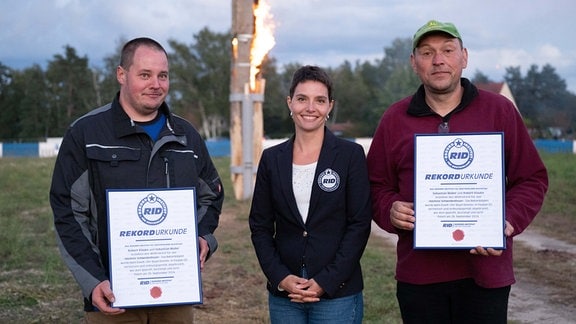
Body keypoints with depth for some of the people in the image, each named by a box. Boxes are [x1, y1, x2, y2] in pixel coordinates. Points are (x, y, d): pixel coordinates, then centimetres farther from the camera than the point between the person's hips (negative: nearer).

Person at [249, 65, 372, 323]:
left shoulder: (351, 154, -2)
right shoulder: (272, 158, 6)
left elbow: (360, 224, -5)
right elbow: (260, 226, 7)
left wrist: (326, 281, -11)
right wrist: (280, 278, -6)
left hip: (337, 293, -2)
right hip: (283, 294, 3)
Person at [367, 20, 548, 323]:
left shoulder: (499, 110, 3)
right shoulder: (394, 118, 7)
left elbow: (532, 179, 5)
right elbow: (377, 185, 13)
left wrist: (510, 222, -12)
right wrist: (390, 211, -9)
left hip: (485, 271, -1)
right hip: (418, 273, 1)